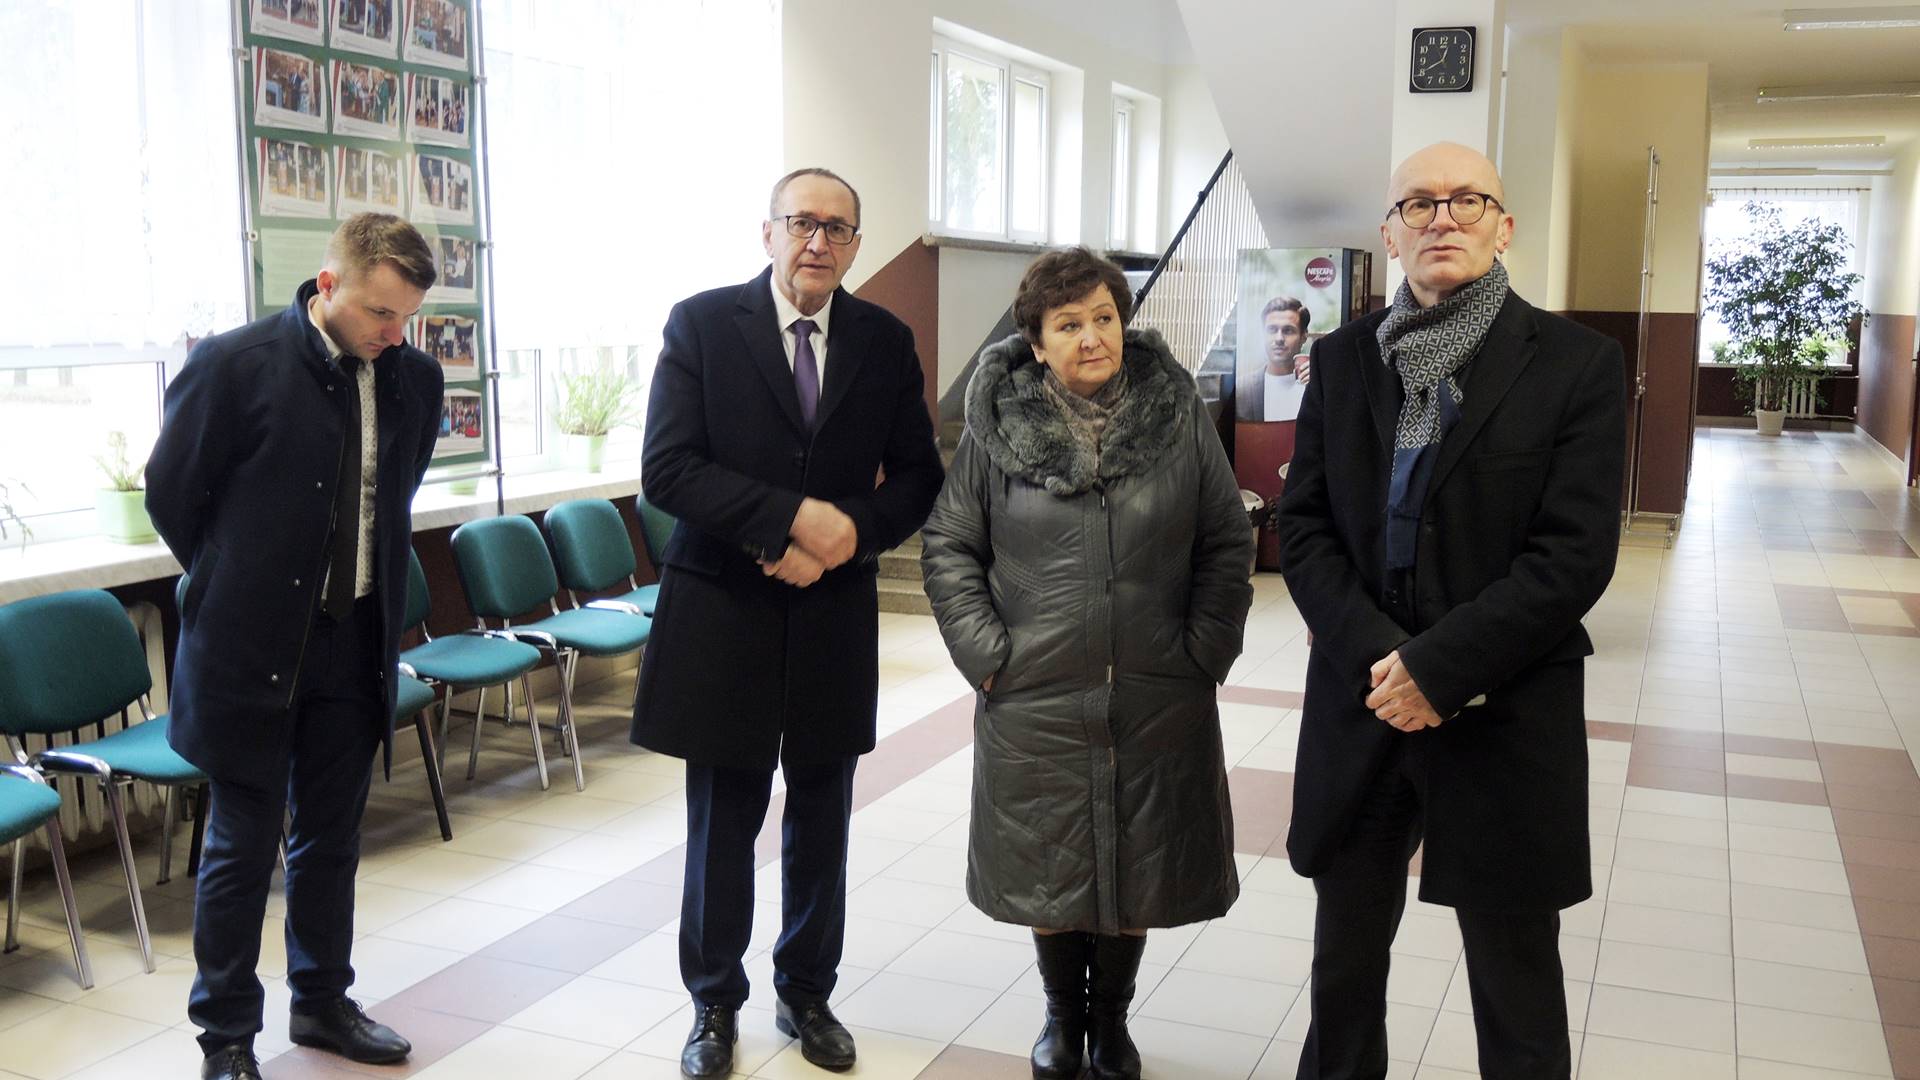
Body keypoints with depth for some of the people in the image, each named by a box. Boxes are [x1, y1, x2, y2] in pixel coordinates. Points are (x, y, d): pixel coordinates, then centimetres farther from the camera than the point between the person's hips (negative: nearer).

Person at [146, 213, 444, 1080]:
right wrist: (239, 587, 5)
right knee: (243, 847, 6)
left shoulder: (414, 377, 0)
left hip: (356, 643, 4)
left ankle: (322, 1001, 33)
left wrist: (373, 587, 12)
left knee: (331, 837, 16)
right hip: (253, 646, -4)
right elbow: (171, 495, -3)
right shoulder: (233, 365, -14)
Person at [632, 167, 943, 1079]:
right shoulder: (701, 324, -6)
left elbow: (918, 475, 5)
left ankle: (806, 994, 34)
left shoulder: (885, 341, 3)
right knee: (722, 828, 10)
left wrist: (849, 536, -14)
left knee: (821, 825, 15)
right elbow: (666, 469, -13)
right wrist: (793, 518, -21)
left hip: (834, 618, 3)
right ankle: (715, 1005, 29)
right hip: (721, 618, -2)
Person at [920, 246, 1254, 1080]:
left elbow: (1228, 543, 4)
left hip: (1156, 700, 1)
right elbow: (949, 548, 2)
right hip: (1035, 700, -1)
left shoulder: (1179, 416, -1)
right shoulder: (997, 425, -3)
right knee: (1046, 867, 12)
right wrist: (987, 652, -5)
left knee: (1138, 867, 12)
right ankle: (1062, 1011, 36)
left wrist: (1205, 648, -3)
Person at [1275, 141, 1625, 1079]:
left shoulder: (1577, 364, -5)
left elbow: (1575, 554, -11)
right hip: (1359, 710, 3)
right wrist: (1377, 654, -13)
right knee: (1344, 964, 17)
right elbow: (1301, 527, 1)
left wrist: (1437, 667, -17)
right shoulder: (1342, 360, 6)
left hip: (1506, 720, -3)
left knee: (1516, 990, 10)